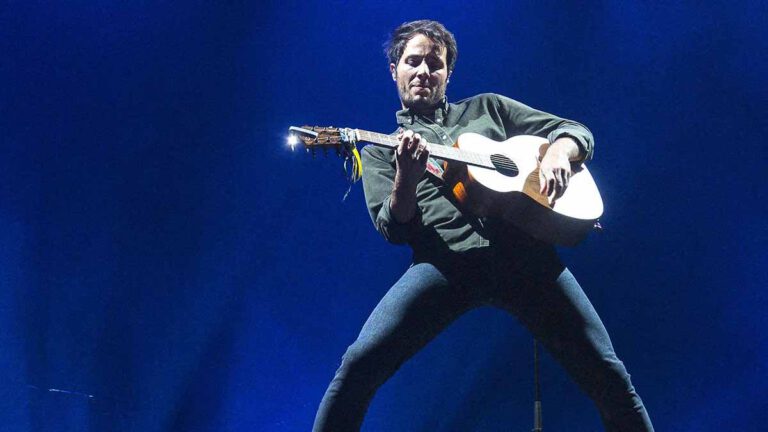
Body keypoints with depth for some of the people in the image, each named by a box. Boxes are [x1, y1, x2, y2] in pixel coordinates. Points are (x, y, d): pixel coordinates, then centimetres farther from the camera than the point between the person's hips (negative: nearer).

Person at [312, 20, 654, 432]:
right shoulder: (380, 151, 20)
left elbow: (577, 131, 23)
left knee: (607, 374, -5)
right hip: (446, 260, -1)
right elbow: (395, 229, 6)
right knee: (359, 363, -20)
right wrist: (407, 178, -14)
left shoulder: (486, 108, 25)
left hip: (525, 252, 1)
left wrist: (557, 152, -1)